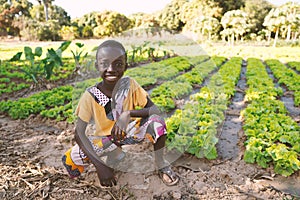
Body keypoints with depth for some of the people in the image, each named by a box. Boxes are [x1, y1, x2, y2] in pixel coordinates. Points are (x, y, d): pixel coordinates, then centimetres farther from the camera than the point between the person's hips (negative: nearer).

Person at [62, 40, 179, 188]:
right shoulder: (90, 96, -22)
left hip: (130, 131, 0)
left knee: (156, 122, -29)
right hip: (106, 138, 1)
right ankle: (115, 155, 6)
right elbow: (79, 132, -24)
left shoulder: (129, 84, -19)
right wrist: (99, 165, -36)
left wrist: (128, 113, -38)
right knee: (70, 160, -23)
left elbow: (155, 111, -20)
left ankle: (161, 165, -4)